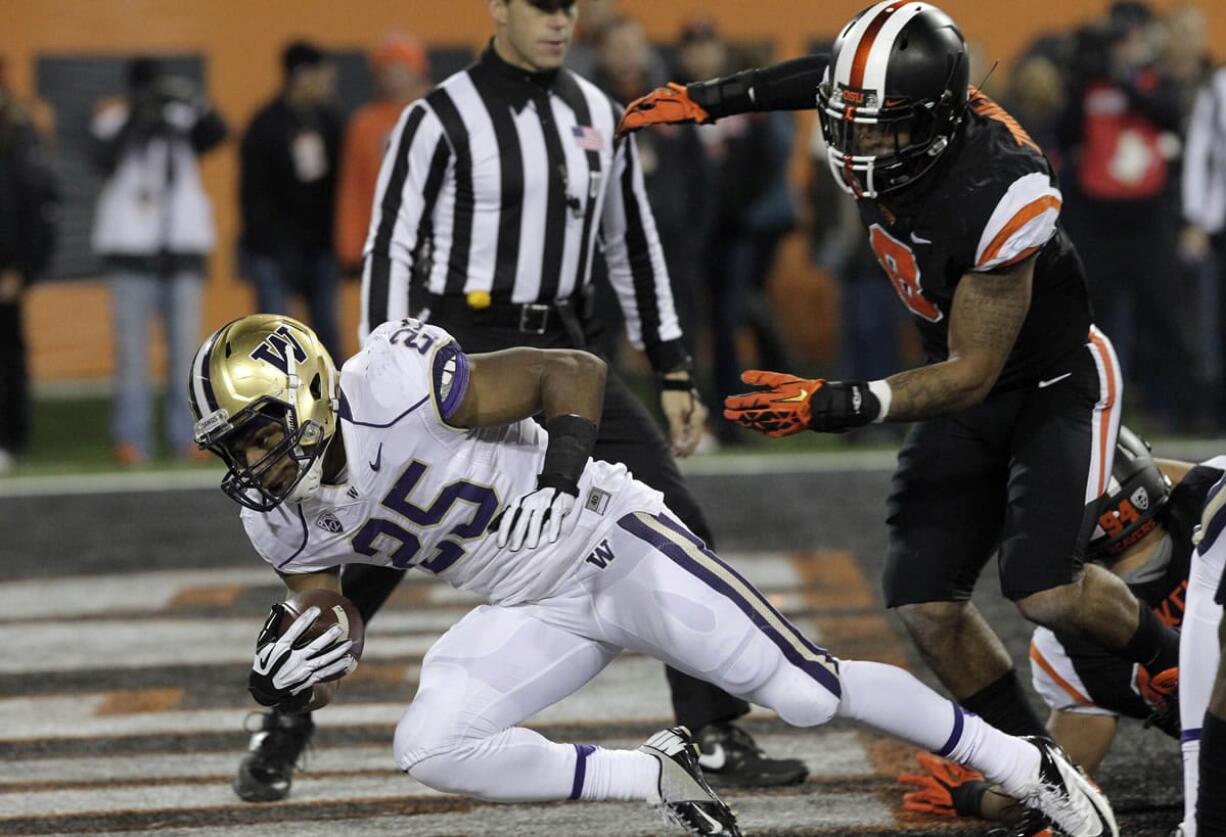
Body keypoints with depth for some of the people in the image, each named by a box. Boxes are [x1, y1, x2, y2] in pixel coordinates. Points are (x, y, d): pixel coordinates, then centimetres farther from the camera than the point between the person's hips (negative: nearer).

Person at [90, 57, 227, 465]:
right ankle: (131, 438, -3)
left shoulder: (182, 119, 7)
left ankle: (187, 435, 7)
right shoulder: (115, 118, 2)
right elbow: (105, 158, -16)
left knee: (186, 346, 3)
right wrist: (135, 119, -27)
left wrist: (194, 102, -27)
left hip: (184, 247, 2)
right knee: (132, 348, -3)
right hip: (131, 250, -2)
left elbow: (218, 132, -11)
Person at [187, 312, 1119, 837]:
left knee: (807, 694, -11)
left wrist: (563, 471, -35)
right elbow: (328, 650, 5)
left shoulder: (396, 387, -26)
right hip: (531, 611, 7)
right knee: (430, 747, -15)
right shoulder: (283, 518, -5)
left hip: (605, 541, -7)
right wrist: (290, 675, -17)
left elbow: (576, 370, -19)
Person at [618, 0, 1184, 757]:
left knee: (1046, 588, -22)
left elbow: (973, 374, -29)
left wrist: (847, 405, -38)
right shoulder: (878, 134, -17)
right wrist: (713, 99, 11)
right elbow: (829, 79, 11)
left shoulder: (996, 199, -37)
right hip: (970, 391, 7)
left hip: (1058, 381, -7)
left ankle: (1168, 659, 9)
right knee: (924, 601, -2)